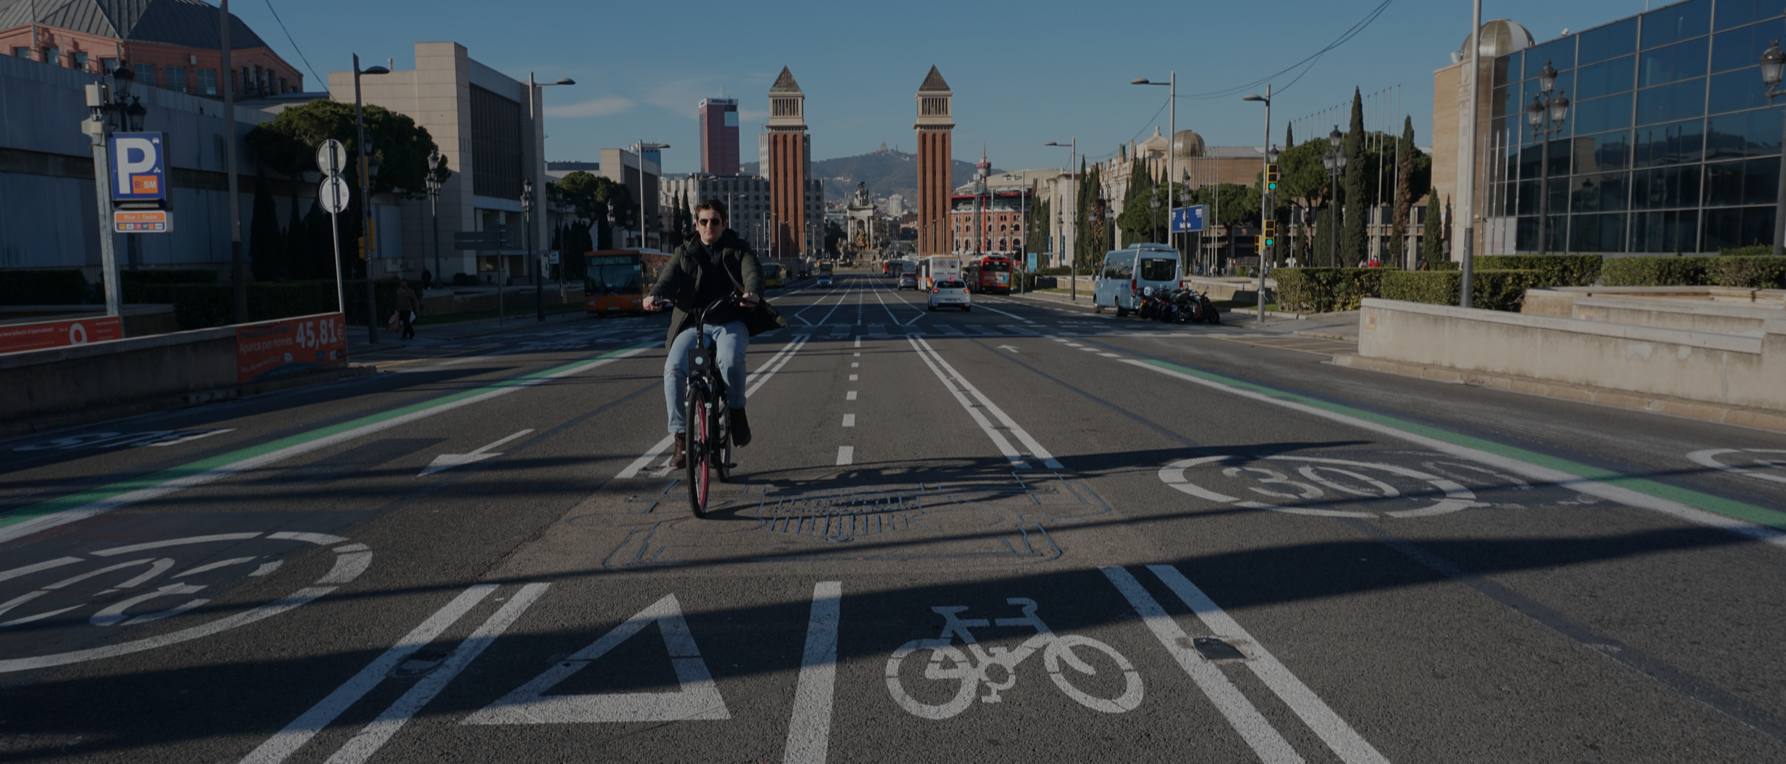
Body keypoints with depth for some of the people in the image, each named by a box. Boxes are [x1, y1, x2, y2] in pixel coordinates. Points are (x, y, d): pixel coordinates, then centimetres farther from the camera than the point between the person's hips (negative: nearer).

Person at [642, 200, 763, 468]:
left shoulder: (739, 250, 12)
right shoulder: (685, 253, 16)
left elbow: (753, 273, -7)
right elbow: (669, 278, -1)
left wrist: (753, 293, -32)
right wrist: (654, 295, -25)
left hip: (731, 323, -2)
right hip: (693, 324, 2)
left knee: (732, 358, -35)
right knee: (673, 368, -24)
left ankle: (737, 411, -8)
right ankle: (681, 437, -14)